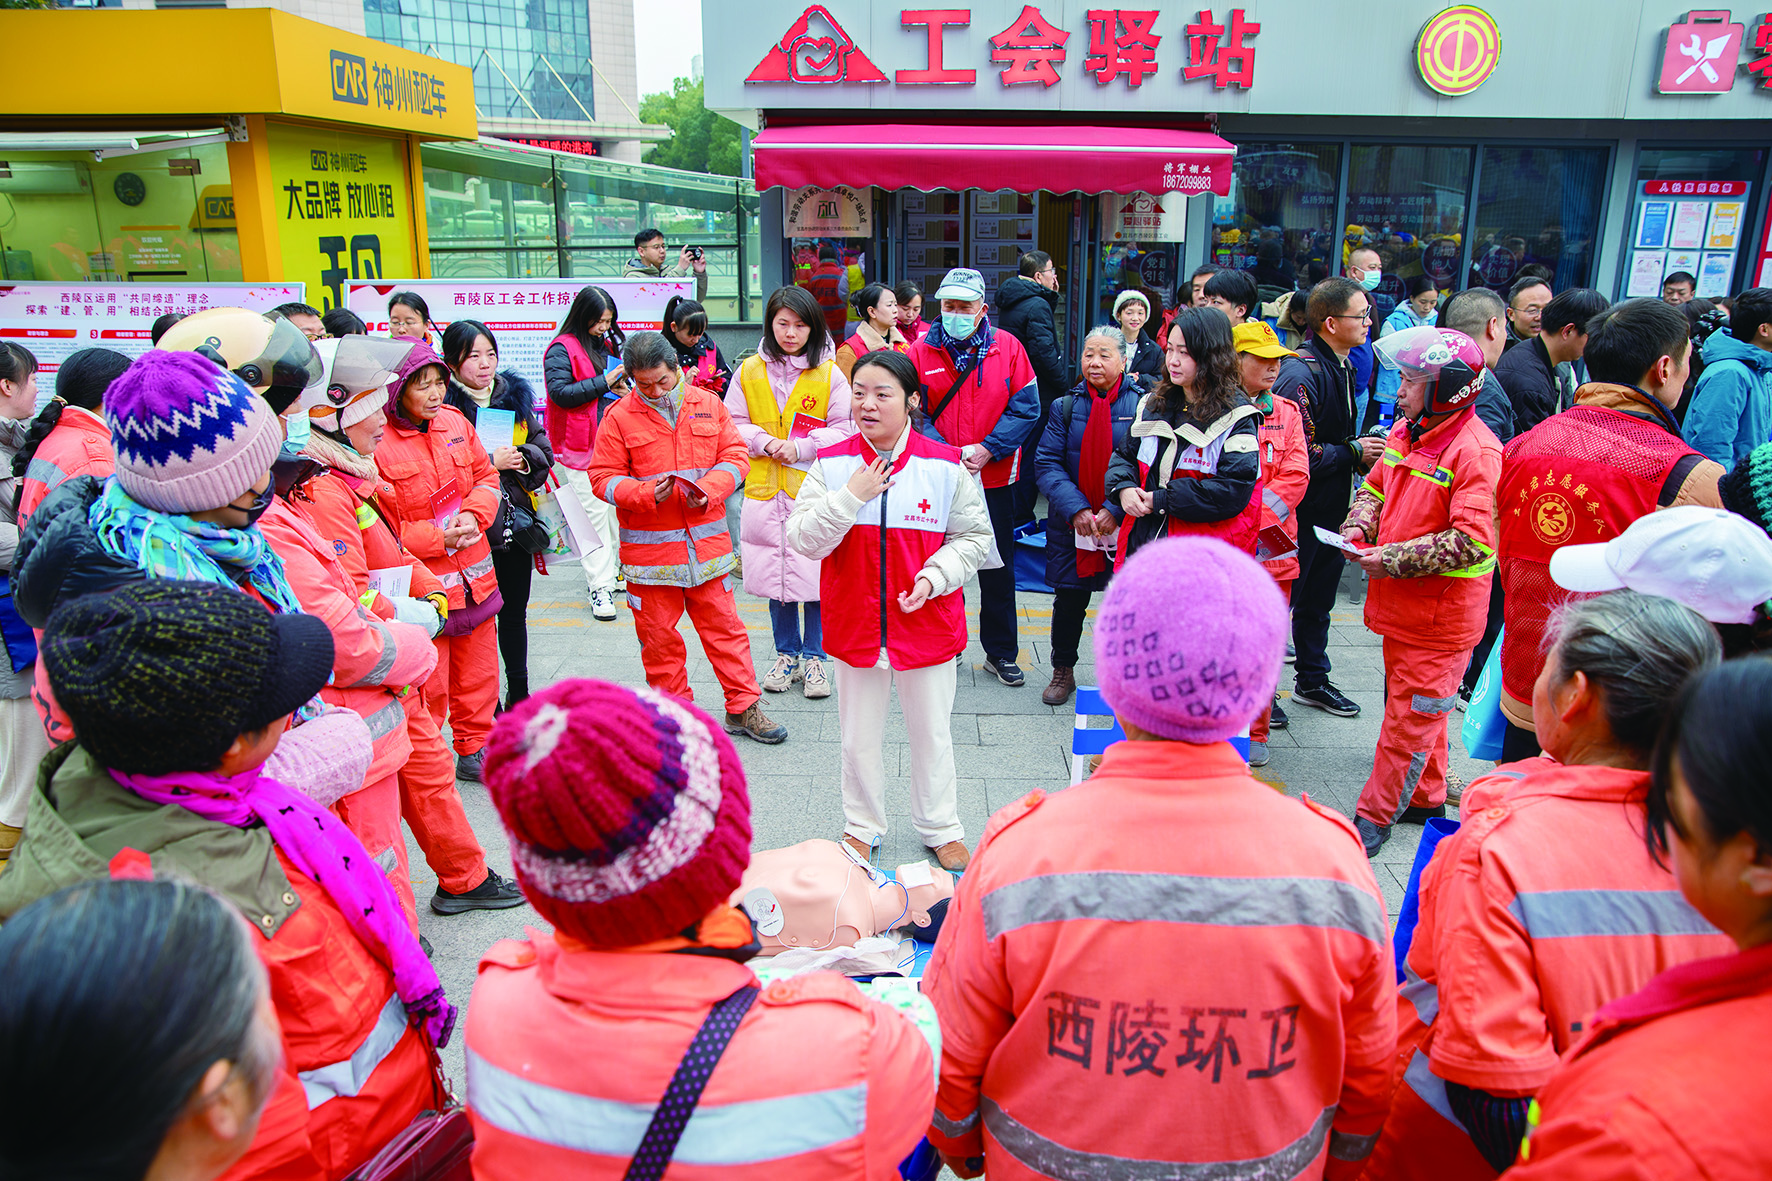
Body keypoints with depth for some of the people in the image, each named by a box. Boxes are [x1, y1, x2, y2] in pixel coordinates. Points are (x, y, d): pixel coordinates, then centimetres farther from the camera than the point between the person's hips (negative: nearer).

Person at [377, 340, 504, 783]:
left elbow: (486, 477, 13)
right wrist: (439, 538, -17)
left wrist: (472, 515, -6)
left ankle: (473, 752, 35)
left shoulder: (454, 422, 3)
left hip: (474, 576, 6)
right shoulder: (374, 444, -15)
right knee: (427, 687, 3)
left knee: (478, 675, 17)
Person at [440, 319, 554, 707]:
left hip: (516, 523, 5)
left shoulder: (514, 395, 8)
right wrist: (490, 463, -19)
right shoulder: (444, 405, -10)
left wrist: (523, 458, -9)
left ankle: (519, 691, 33)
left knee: (515, 610, 17)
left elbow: (544, 448, 11)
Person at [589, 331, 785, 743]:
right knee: (659, 634, 7)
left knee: (723, 626, 7)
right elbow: (603, 478, -2)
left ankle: (743, 708, 18)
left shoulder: (708, 405, 5)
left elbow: (735, 455, 6)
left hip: (707, 543, 2)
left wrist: (708, 490, -12)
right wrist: (647, 494, -19)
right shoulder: (619, 418, -2)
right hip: (649, 548, -1)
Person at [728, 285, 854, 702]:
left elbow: (845, 428, -3)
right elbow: (733, 425, 8)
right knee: (774, 574, 10)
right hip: (765, 490, 3)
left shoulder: (829, 373, -2)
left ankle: (815, 656, 16)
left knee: (816, 576, -1)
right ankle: (787, 655, 26)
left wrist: (799, 448, -12)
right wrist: (765, 443, -9)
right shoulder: (749, 371, 6)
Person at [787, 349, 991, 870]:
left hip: (927, 621, -1)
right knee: (859, 735, 15)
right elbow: (804, 540, -9)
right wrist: (849, 496, -21)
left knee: (931, 733, 15)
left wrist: (934, 577, -14)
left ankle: (941, 828, 35)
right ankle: (862, 826, 36)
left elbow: (973, 536, 1)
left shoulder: (945, 465, -7)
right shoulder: (832, 464, -5)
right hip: (855, 622, 1)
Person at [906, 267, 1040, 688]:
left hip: (994, 478, 0)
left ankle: (1001, 653, 23)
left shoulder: (1007, 348, -2)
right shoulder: (920, 352, -2)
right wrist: (947, 453, -18)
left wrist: (987, 450, -15)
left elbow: (1025, 408, -4)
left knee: (998, 567, 9)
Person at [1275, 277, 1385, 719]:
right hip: (1299, 511, -9)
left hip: (1330, 509, 9)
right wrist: (1354, 452, -15)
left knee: (1318, 599, 19)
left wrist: (1365, 449, 4)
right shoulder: (1301, 372, -21)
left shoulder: (1343, 367, 10)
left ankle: (1312, 680, 33)